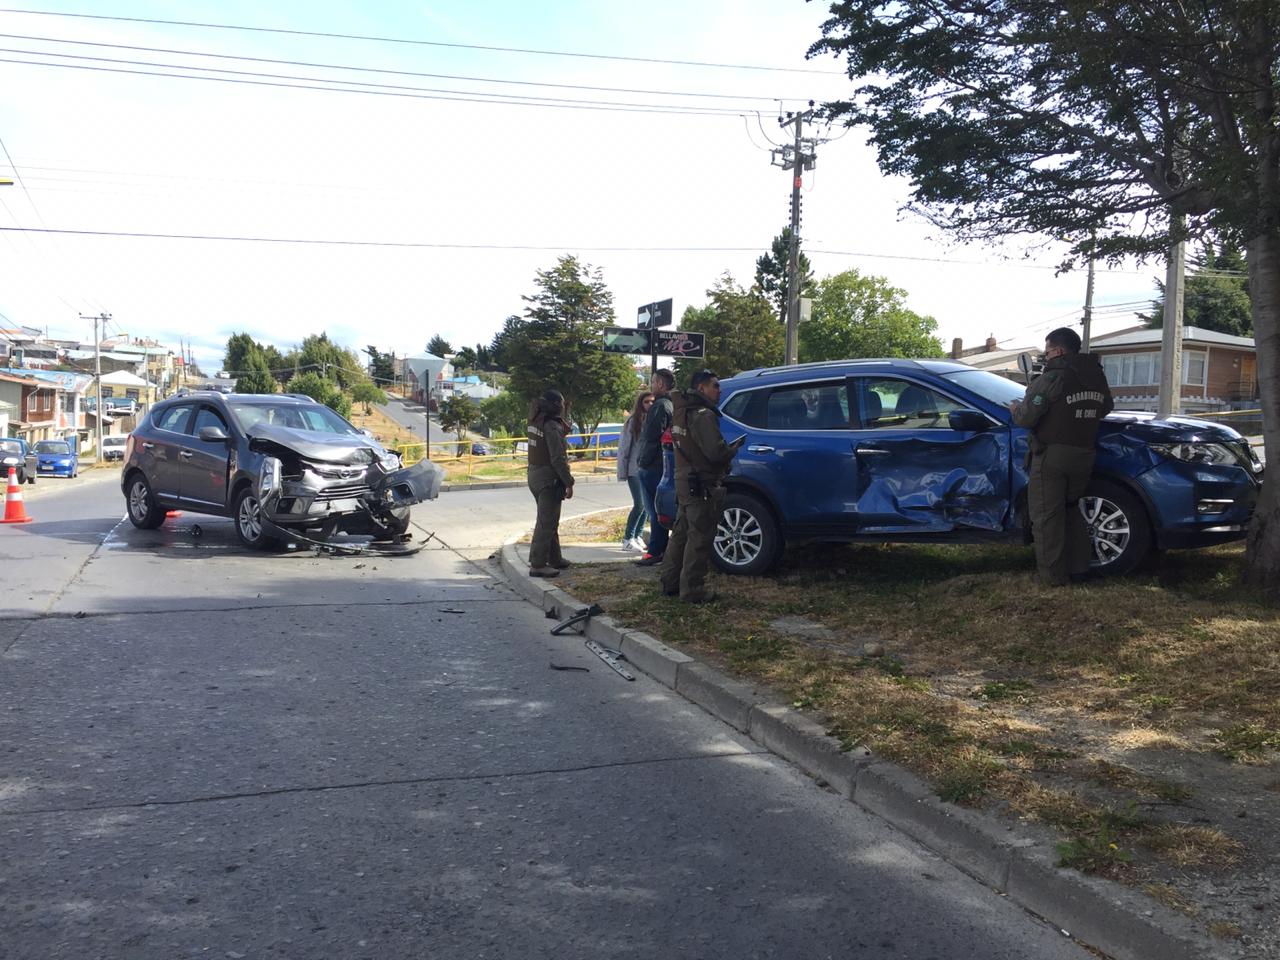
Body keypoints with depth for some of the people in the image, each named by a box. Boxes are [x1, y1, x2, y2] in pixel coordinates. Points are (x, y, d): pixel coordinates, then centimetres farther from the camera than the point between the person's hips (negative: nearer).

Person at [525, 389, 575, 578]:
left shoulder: (535, 421, 7)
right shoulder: (552, 426, -19)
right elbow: (558, 459, -21)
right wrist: (569, 483, -16)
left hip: (534, 475, 9)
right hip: (549, 479, -9)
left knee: (550, 520, 20)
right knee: (546, 522, -4)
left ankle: (554, 558, 30)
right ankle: (537, 564, -3)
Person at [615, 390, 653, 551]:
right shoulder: (632, 421, -4)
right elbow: (623, 447, -2)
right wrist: (622, 471, -4)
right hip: (635, 470, -4)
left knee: (646, 504, 7)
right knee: (639, 504, -8)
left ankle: (637, 536, 19)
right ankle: (628, 539, 1)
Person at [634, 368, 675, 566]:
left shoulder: (659, 407, -15)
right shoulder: (670, 405, 17)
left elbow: (652, 438, -21)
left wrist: (643, 461, -15)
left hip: (652, 466, -10)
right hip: (662, 465, 10)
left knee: (654, 508, -7)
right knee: (655, 508, 17)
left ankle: (655, 551, -6)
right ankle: (658, 544, 25)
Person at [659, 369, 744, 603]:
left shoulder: (682, 412, 14)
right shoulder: (703, 415, -18)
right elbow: (716, 452, -25)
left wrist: (727, 447, 10)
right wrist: (735, 446, -5)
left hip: (684, 482, 10)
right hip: (703, 487, -10)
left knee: (681, 534, 17)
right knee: (699, 539, -4)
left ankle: (670, 583, 26)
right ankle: (692, 591, 0)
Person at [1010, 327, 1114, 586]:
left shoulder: (1052, 379, -16)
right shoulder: (1097, 377, 8)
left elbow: (1025, 418, -17)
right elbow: (1105, 409, 22)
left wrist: (1015, 407, 4)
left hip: (1052, 456, -7)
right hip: (1084, 455, 7)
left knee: (1047, 516, 2)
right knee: (1071, 510, 22)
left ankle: (1053, 575, 4)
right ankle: (1078, 567, 24)